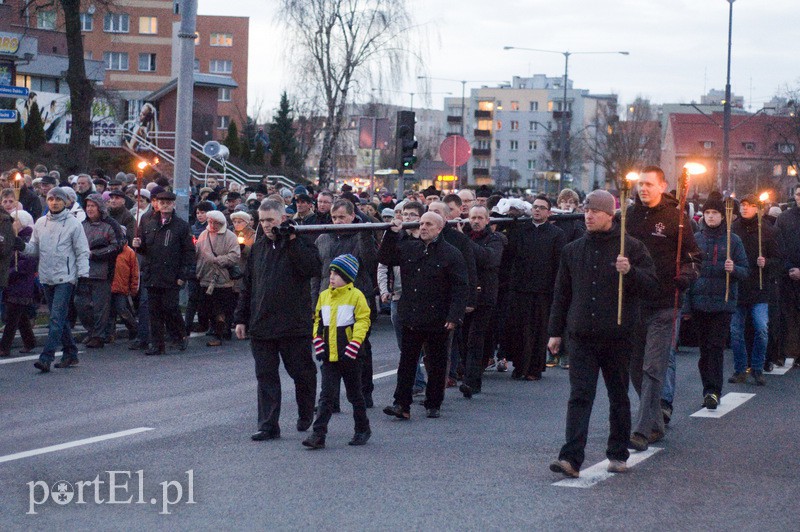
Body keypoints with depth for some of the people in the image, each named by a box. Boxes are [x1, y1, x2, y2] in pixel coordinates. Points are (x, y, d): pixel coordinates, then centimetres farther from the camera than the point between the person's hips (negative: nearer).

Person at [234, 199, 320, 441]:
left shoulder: (300, 243, -2)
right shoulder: (258, 247, 13)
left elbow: (313, 269, -22)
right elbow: (247, 285, 18)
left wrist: (293, 241, -22)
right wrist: (241, 318, 14)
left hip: (294, 325, -4)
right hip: (261, 325, 4)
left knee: (302, 373, 8)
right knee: (266, 376, 3)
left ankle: (306, 416, 29)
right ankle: (268, 425, 5)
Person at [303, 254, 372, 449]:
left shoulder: (356, 296, -6)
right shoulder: (324, 296, 9)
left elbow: (363, 321, -8)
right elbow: (318, 321, 15)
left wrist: (354, 345, -16)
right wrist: (318, 343, 3)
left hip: (349, 356, -3)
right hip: (329, 356, 3)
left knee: (355, 394, 11)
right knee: (327, 395, -3)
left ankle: (362, 429, 26)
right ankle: (318, 434, -8)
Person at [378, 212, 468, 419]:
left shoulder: (451, 254, -7)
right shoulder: (408, 248, 8)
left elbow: (461, 288, -9)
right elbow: (384, 258, 15)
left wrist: (454, 316, -17)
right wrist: (391, 234, 3)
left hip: (437, 321, -4)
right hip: (411, 318, 4)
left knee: (436, 364, 8)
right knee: (407, 362, 4)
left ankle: (433, 405, 19)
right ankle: (402, 404, 5)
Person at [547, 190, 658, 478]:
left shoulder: (631, 247, 0)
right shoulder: (572, 250, 10)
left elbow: (650, 284, -3)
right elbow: (561, 293, 15)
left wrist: (630, 271, -22)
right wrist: (556, 332, 13)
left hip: (618, 336, -2)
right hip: (582, 337, 2)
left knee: (619, 397, 10)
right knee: (579, 397, -7)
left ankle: (618, 455, 22)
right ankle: (571, 458, -14)